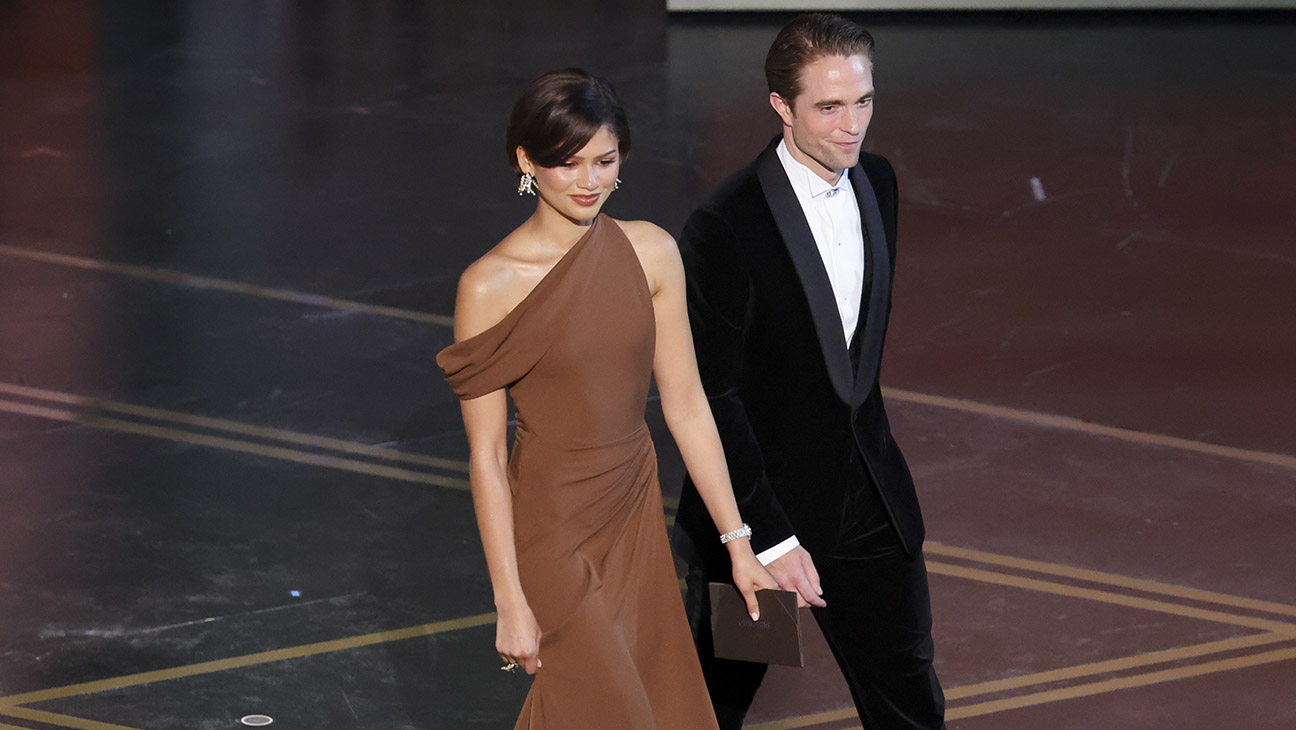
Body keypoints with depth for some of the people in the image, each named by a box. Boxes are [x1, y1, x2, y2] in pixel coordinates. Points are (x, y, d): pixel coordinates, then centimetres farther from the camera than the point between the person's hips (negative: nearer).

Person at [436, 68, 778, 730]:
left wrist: (738, 543, 2)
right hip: (553, 529, -5)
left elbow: (685, 403, 3)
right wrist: (511, 604, -13)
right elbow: (485, 456, -12)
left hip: (635, 516, 5)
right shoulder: (491, 285, -15)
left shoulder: (651, 253, -2)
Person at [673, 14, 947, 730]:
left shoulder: (876, 182, 1)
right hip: (761, 503, -5)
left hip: (870, 505, 5)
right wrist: (770, 540, -22)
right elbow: (711, 397, -20)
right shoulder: (725, 226, -21)